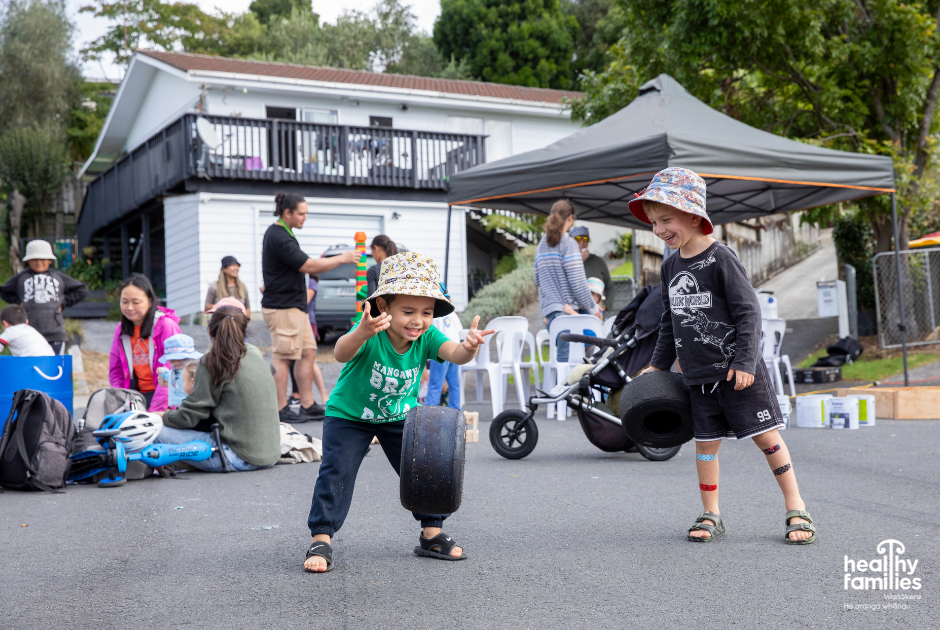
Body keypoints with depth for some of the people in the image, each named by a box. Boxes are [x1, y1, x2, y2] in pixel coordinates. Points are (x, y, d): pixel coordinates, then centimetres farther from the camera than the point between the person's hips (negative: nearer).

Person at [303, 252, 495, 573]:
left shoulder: (427, 337, -21)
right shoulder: (369, 333, -32)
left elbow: (452, 353, -40)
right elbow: (341, 353, -52)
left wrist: (468, 348, -64)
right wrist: (361, 333, -75)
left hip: (400, 416, 4)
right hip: (349, 415, -3)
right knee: (336, 472, -15)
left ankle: (431, 534, 19)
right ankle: (321, 540, -2)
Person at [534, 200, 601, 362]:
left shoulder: (541, 245, 14)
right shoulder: (568, 243, -9)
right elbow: (577, 283, -13)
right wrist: (593, 308, -2)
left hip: (550, 310, 8)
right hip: (567, 310, -8)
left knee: (561, 354, 11)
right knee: (568, 358, -9)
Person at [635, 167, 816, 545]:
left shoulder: (720, 259, -12)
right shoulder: (670, 267, 9)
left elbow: (748, 311, -12)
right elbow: (669, 322, 19)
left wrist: (745, 361, -17)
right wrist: (658, 364, 19)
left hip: (737, 370, -6)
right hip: (698, 374, 6)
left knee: (766, 436, 0)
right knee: (706, 442, 8)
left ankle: (796, 508, 11)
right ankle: (710, 515, 18)